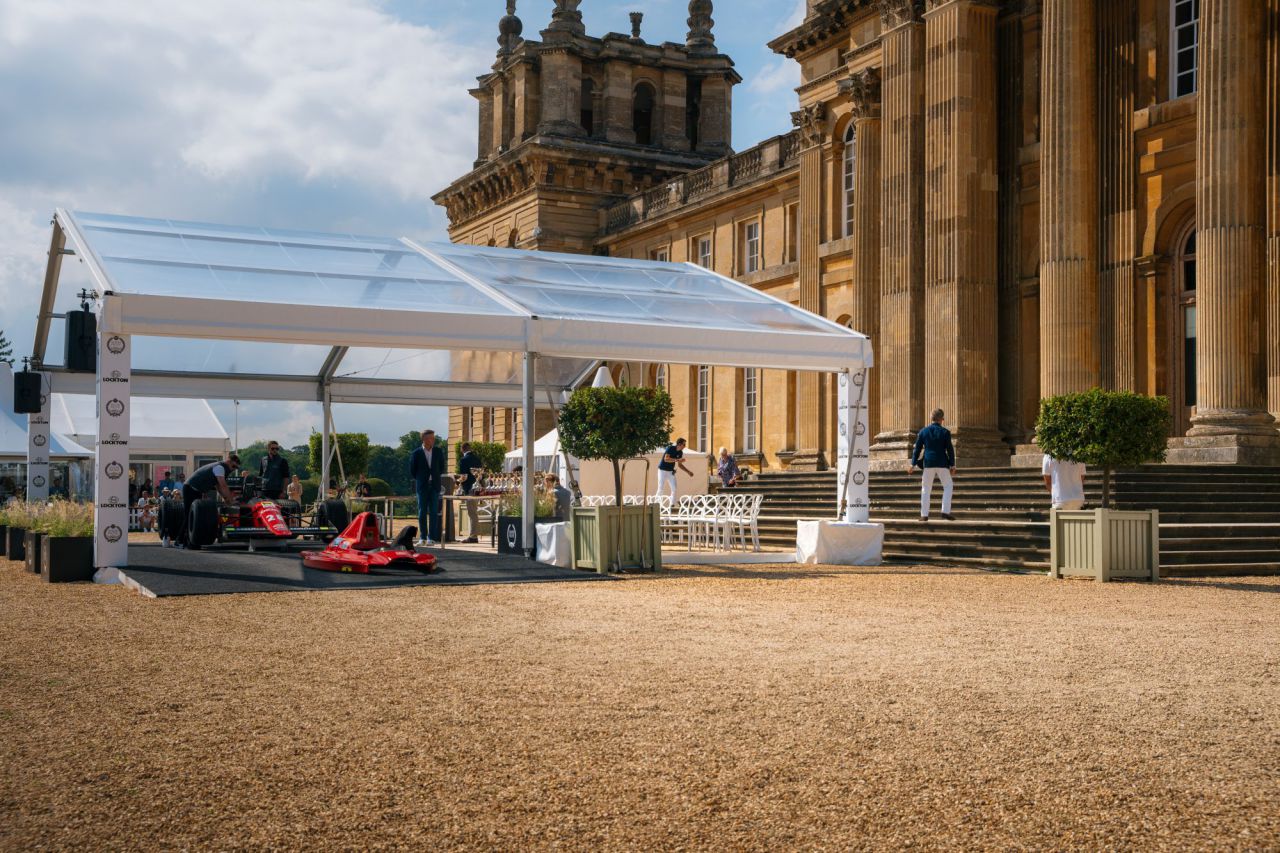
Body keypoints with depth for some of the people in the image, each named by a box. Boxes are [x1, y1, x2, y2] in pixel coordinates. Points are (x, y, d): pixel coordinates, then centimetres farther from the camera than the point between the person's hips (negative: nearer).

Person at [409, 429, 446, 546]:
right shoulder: (416, 453, -2)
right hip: (422, 487, -1)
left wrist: (435, 478, 8)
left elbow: (442, 467, 14)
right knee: (422, 512, 2)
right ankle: (422, 537, 8)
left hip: (435, 486, 1)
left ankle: (432, 537, 0)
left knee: (434, 512, -2)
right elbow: (412, 470, 6)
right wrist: (420, 480, 6)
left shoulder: (438, 452, 4)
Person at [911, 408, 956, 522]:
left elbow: (917, 448, 4)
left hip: (928, 463, 2)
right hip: (942, 463, -2)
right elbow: (950, 449, -5)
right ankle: (945, 511, 0)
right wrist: (952, 465, 0)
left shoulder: (923, 431, 3)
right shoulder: (945, 432, -4)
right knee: (948, 486, 12)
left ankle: (924, 515, 6)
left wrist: (913, 464, 7)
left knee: (926, 489, 9)